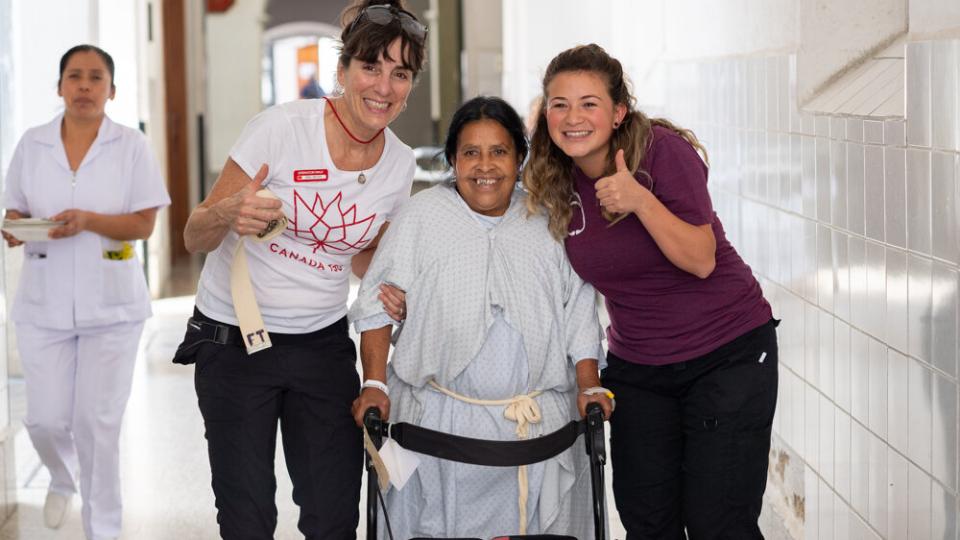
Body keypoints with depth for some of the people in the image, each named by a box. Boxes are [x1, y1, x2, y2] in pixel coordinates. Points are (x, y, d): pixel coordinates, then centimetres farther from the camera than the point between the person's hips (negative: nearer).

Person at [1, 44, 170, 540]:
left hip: (112, 303, -2)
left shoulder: (131, 145, -4)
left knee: (97, 422, 0)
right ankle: (62, 480, 38)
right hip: (45, 302, 2)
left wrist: (88, 221, -21)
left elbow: (144, 224, -5)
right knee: (45, 419, 3)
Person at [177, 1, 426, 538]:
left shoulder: (400, 163, -2)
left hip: (323, 342, 4)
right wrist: (230, 213, -34)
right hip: (234, 339, -4)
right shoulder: (281, 127, -16)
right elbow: (196, 237, -11)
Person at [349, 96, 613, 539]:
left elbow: (579, 313, 11)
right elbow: (378, 303, 3)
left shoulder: (548, 223, 7)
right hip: (439, 417, -1)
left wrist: (589, 387, 1)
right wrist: (375, 384, -5)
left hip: (540, 421, 2)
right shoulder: (421, 216, 1)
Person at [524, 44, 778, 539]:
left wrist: (639, 200, -34)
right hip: (635, 365, 5)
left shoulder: (662, 149, -17)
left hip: (727, 354, -5)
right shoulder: (554, 182, -2)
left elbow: (701, 260, -22)